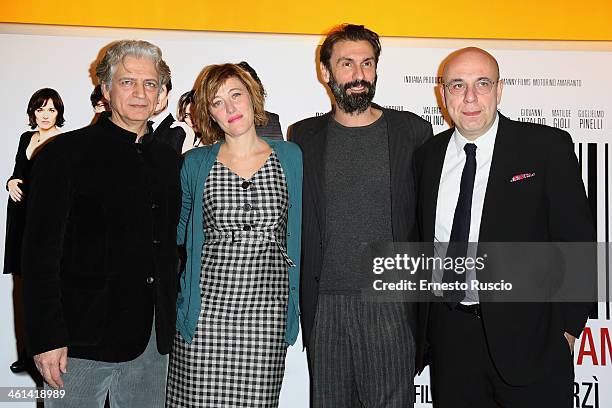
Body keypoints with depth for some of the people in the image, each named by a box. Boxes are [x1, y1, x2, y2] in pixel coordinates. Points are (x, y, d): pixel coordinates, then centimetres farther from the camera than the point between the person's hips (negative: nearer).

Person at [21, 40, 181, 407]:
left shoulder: (171, 161, 10)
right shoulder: (67, 153, -6)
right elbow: (41, 251, -9)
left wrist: (170, 322, 10)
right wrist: (46, 337, -14)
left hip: (154, 337, 5)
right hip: (83, 337, -4)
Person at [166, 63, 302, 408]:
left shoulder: (290, 157, 7)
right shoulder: (195, 164, 6)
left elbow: (300, 231, 13)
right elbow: (173, 233, 16)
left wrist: (295, 301, 9)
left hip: (268, 310, 0)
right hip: (206, 308, 0)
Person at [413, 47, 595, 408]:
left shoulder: (548, 147, -6)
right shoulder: (428, 156, 5)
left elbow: (577, 240, -5)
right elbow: (421, 243, 10)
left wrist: (568, 326, -8)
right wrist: (422, 326, 8)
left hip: (527, 336, -3)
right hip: (448, 335, 4)